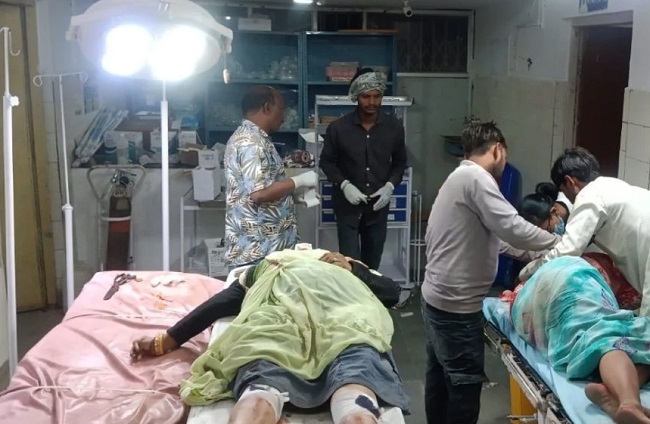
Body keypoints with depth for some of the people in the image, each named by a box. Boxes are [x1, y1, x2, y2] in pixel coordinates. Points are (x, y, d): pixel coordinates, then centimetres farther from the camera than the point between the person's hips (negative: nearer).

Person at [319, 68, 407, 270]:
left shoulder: (394, 127, -2)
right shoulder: (338, 127, -9)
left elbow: (400, 162, 10)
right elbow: (326, 161, 1)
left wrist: (390, 185, -8)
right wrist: (344, 184, -15)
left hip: (378, 206, 3)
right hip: (348, 205, -2)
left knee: (373, 264, 12)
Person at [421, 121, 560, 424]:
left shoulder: (460, 177, 15)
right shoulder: (476, 178, -17)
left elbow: (490, 235, 17)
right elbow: (513, 229, -23)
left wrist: (528, 251, 14)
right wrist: (560, 243, -8)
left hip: (438, 297, 10)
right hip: (456, 303, -10)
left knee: (440, 376, 19)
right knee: (465, 381, 1)